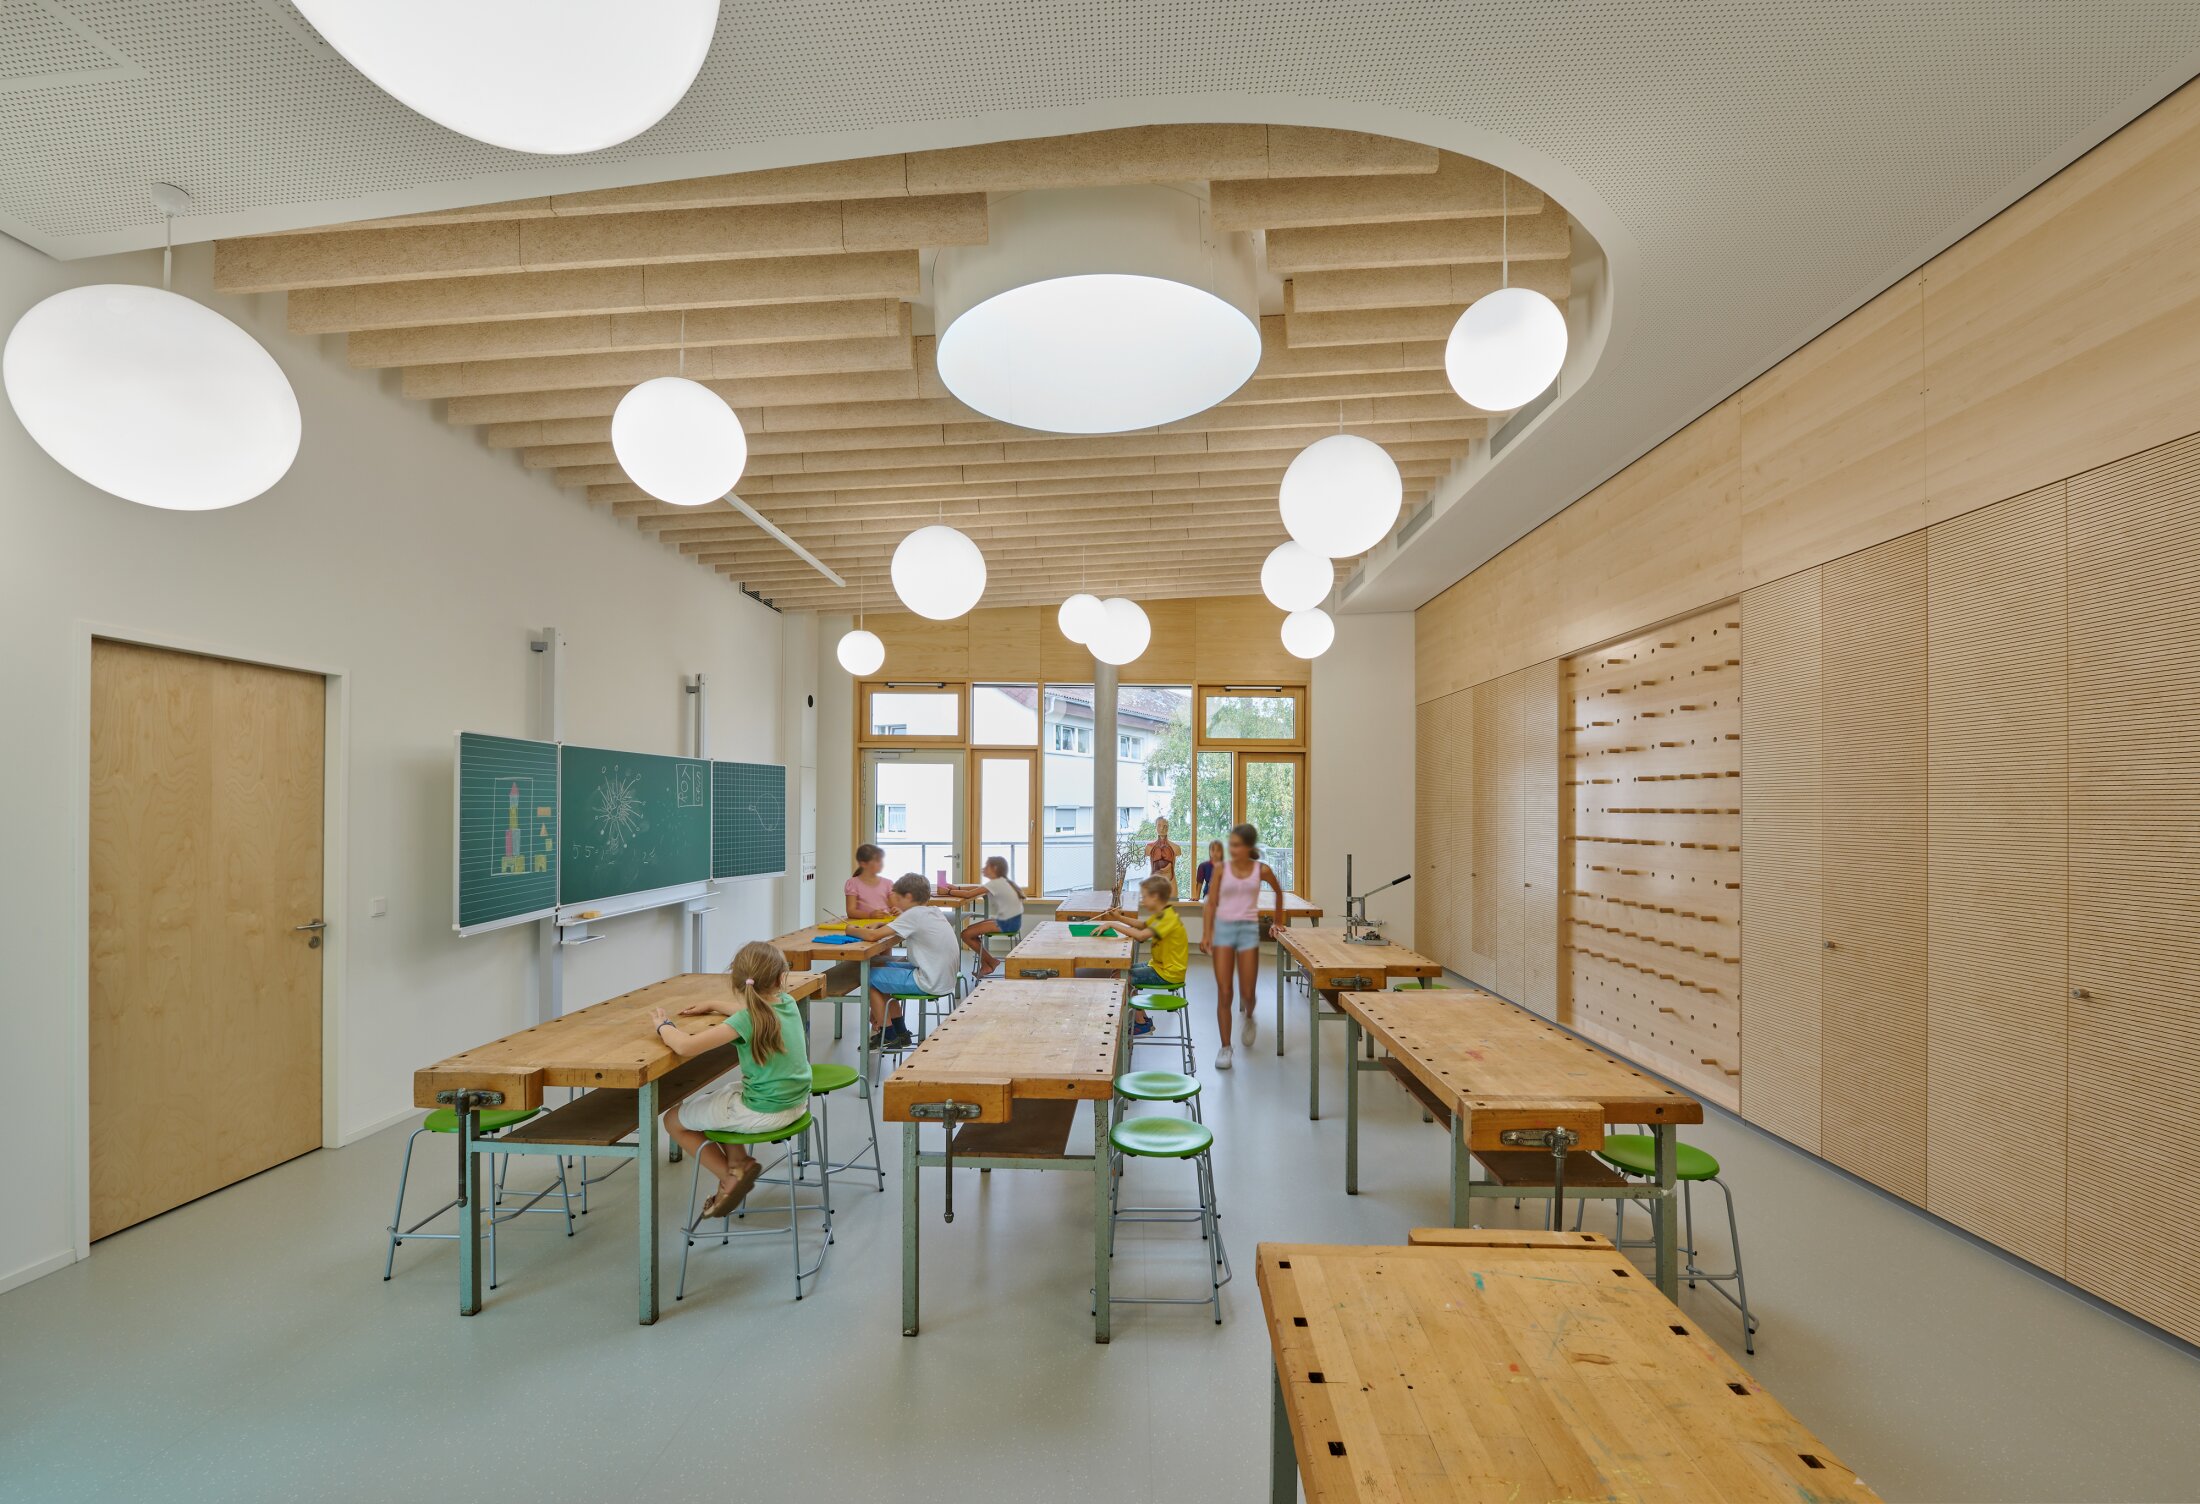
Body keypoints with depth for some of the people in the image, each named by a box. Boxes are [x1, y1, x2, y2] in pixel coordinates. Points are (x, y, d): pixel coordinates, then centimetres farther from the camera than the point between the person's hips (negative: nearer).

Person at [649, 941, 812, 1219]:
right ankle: (738, 1160, 21)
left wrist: (663, 1026, -10)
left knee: (674, 1119, 12)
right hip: (795, 1102, 8)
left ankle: (730, 1177, 14)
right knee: (712, 1096, 30)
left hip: (763, 1113, -8)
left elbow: (684, 1045, -30)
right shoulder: (787, 1003, -3)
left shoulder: (745, 1021, -24)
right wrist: (713, 1005, 20)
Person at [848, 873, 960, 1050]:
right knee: (885, 968, 23)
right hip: (943, 978, 9)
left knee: (870, 977, 6)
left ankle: (889, 1037, 16)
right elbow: (901, 934, 20)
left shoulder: (913, 914, -16)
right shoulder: (934, 912, 9)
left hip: (930, 984, -9)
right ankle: (900, 1033, 27)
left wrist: (852, 930, 0)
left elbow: (872, 935, -18)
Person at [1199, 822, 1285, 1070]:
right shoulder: (1221, 868, -2)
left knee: (1247, 992, 5)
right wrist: (1206, 933, -8)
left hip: (1249, 929, 0)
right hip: (1223, 927, 0)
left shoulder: (1262, 869, -1)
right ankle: (1225, 1047, 7)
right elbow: (1211, 903, 1)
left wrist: (1279, 921, 23)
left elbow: (1278, 891, 18)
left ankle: (1249, 1017, 40)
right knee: (1223, 992, -3)